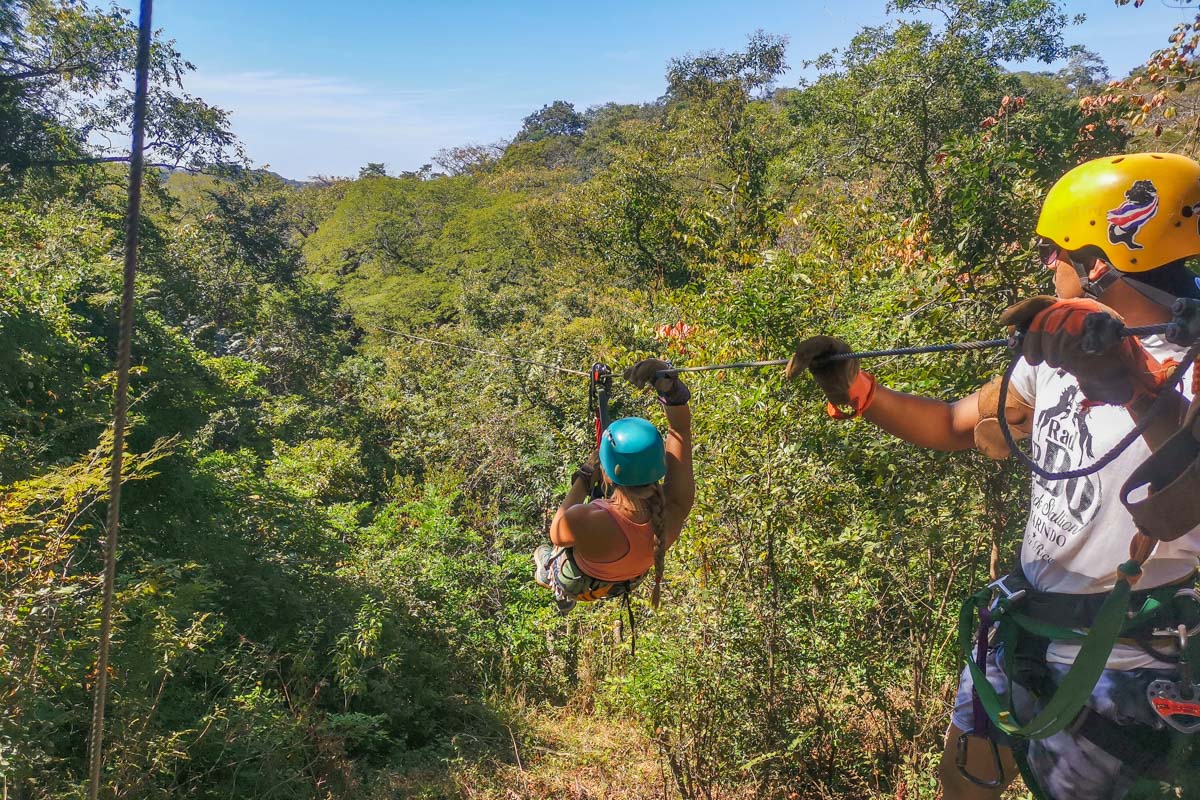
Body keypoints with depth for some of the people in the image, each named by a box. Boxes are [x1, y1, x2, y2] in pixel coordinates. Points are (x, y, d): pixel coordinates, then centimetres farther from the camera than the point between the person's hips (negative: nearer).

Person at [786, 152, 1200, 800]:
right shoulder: (1059, 352, 3)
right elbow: (956, 426, 11)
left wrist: (1134, 382, -49)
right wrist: (856, 391, -1)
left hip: (1127, 666, -6)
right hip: (1026, 626, 7)